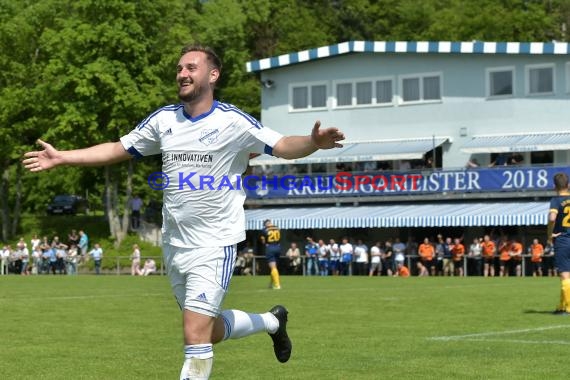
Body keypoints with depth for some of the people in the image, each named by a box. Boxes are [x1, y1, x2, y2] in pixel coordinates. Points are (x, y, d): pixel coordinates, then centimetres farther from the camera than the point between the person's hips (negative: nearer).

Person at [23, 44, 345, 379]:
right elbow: (118, 149, 15)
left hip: (216, 244, -6)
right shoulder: (163, 120, 5)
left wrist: (314, 142, -38)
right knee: (210, 331, 16)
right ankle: (272, 321, 42)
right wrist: (60, 158, 11)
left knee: (196, 335, -16)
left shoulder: (232, 121, -11)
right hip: (175, 245, 6)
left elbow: (283, 146, -16)